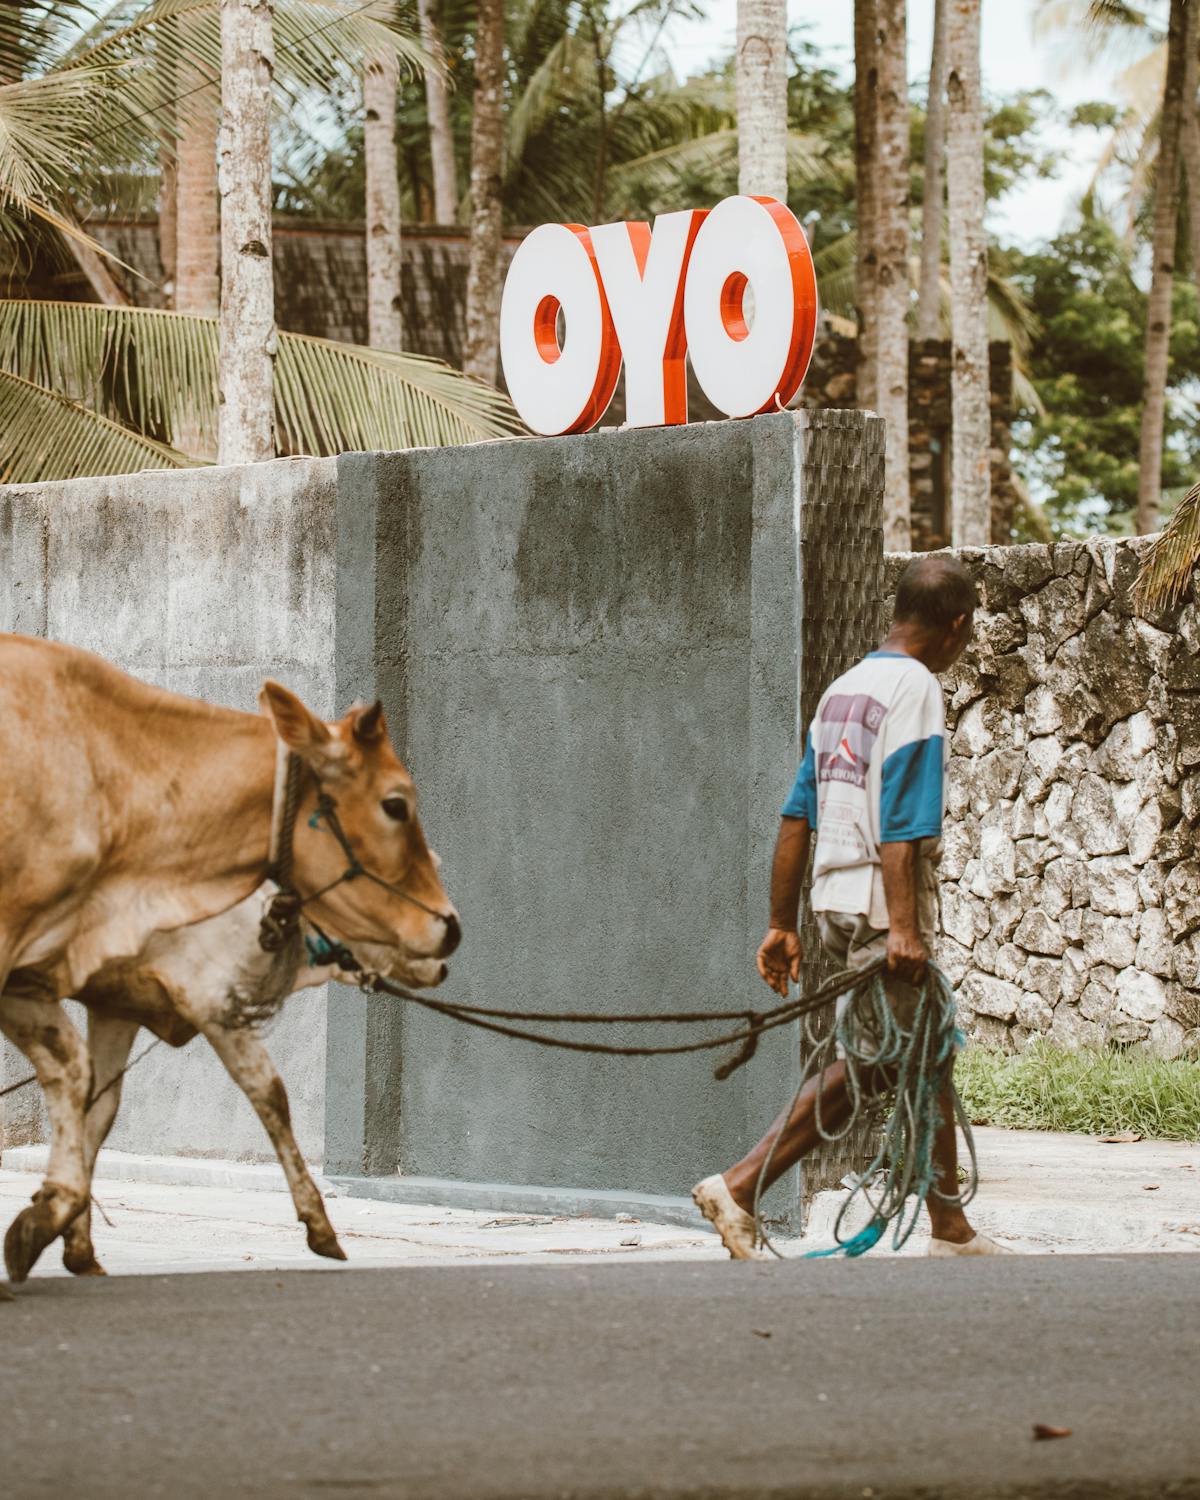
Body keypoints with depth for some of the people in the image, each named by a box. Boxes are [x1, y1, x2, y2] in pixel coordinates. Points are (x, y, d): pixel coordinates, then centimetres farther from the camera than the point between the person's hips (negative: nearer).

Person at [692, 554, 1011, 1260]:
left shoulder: (846, 688, 15)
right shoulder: (916, 688, -11)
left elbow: (799, 816, 14)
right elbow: (899, 823, -20)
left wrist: (784, 925, 16)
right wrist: (904, 927, -25)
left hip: (836, 899, 9)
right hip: (882, 904, -9)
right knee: (868, 1065, -7)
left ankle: (951, 1228, 17)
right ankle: (740, 1188, -12)